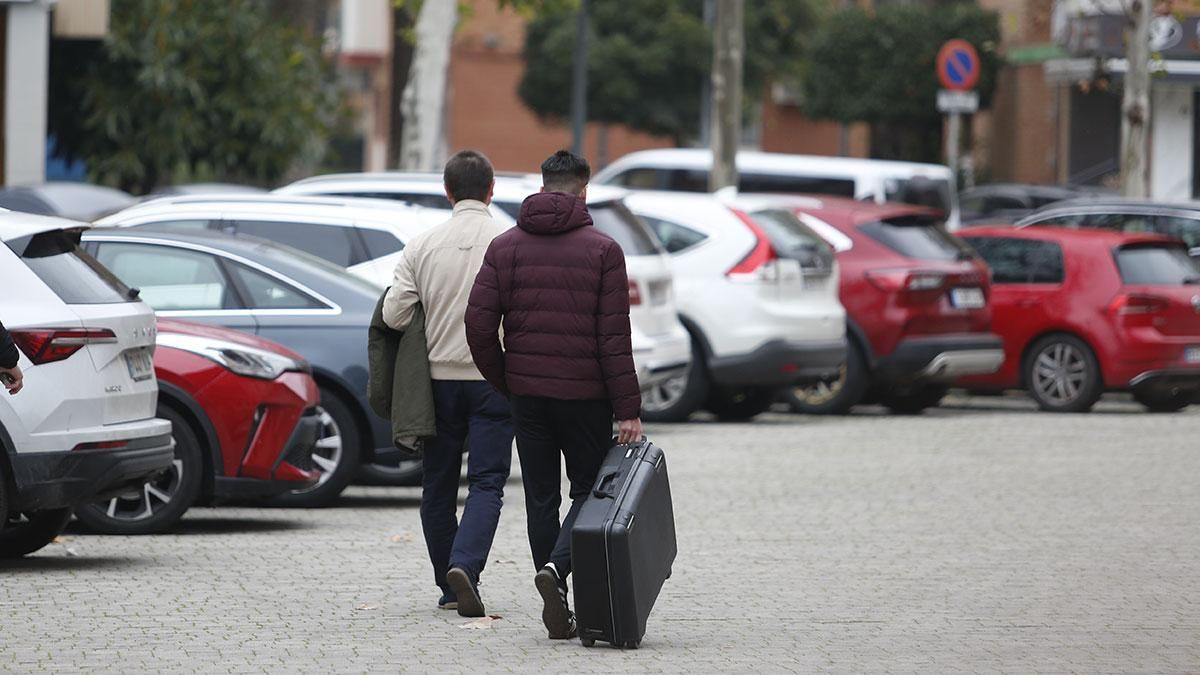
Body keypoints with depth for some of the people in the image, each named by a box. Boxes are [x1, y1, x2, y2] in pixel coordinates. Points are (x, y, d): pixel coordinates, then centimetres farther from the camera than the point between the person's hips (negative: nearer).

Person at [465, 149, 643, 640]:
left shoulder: (505, 247, 4)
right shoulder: (602, 250, -5)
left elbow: (479, 323, -3)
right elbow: (614, 336, -9)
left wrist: (502, 380, 11)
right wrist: (627, 410, -8)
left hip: (525, 391, 3)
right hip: (585, 392, -3)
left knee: (541, 496, 10)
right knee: (590, 489, 9)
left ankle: (557, 613, 9)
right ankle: (556, 568, -18)